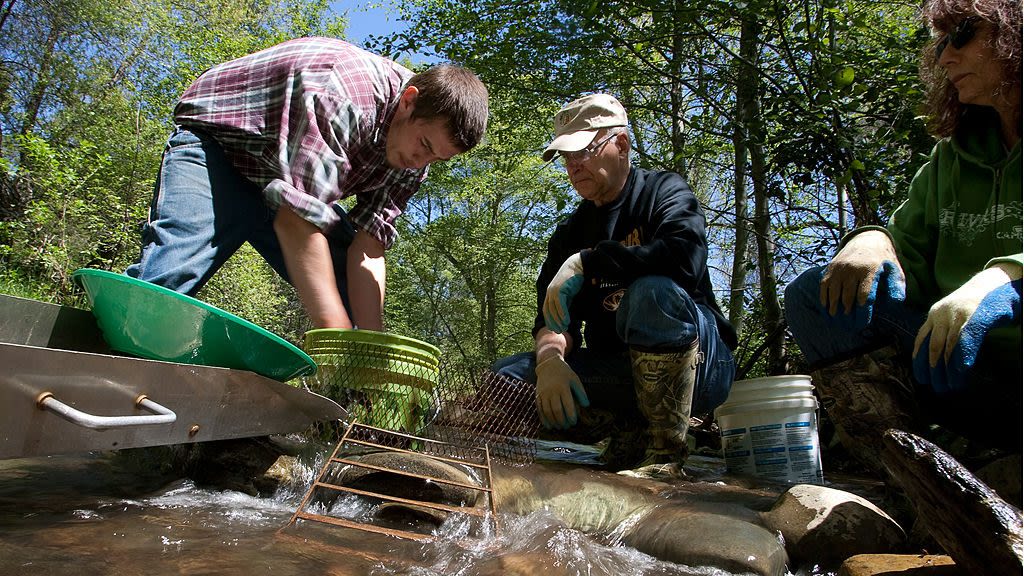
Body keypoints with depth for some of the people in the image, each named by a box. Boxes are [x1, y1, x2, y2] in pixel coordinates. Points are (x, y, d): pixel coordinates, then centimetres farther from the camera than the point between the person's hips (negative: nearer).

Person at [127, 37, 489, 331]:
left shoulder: (412, 154, -11)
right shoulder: (345, 93, -35)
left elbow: (367, 248, -17)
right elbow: (298, 219, -41)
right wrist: (340, 338, -43)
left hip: (294, 188, 7)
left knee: (361, 299, -6)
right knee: (166, 278, -28)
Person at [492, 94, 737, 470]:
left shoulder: (665, 191, -3)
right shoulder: (570, 232, 11)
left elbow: (685, 258, -27)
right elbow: (552, 317, 1)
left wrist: (586, 262, -23)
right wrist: (550, 360, -22)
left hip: (699, 366, -4)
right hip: (619, 374, 5)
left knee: (653, 293, -36)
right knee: (508, 376, -14)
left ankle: (667, 447, -19)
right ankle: (631, 432, -6)